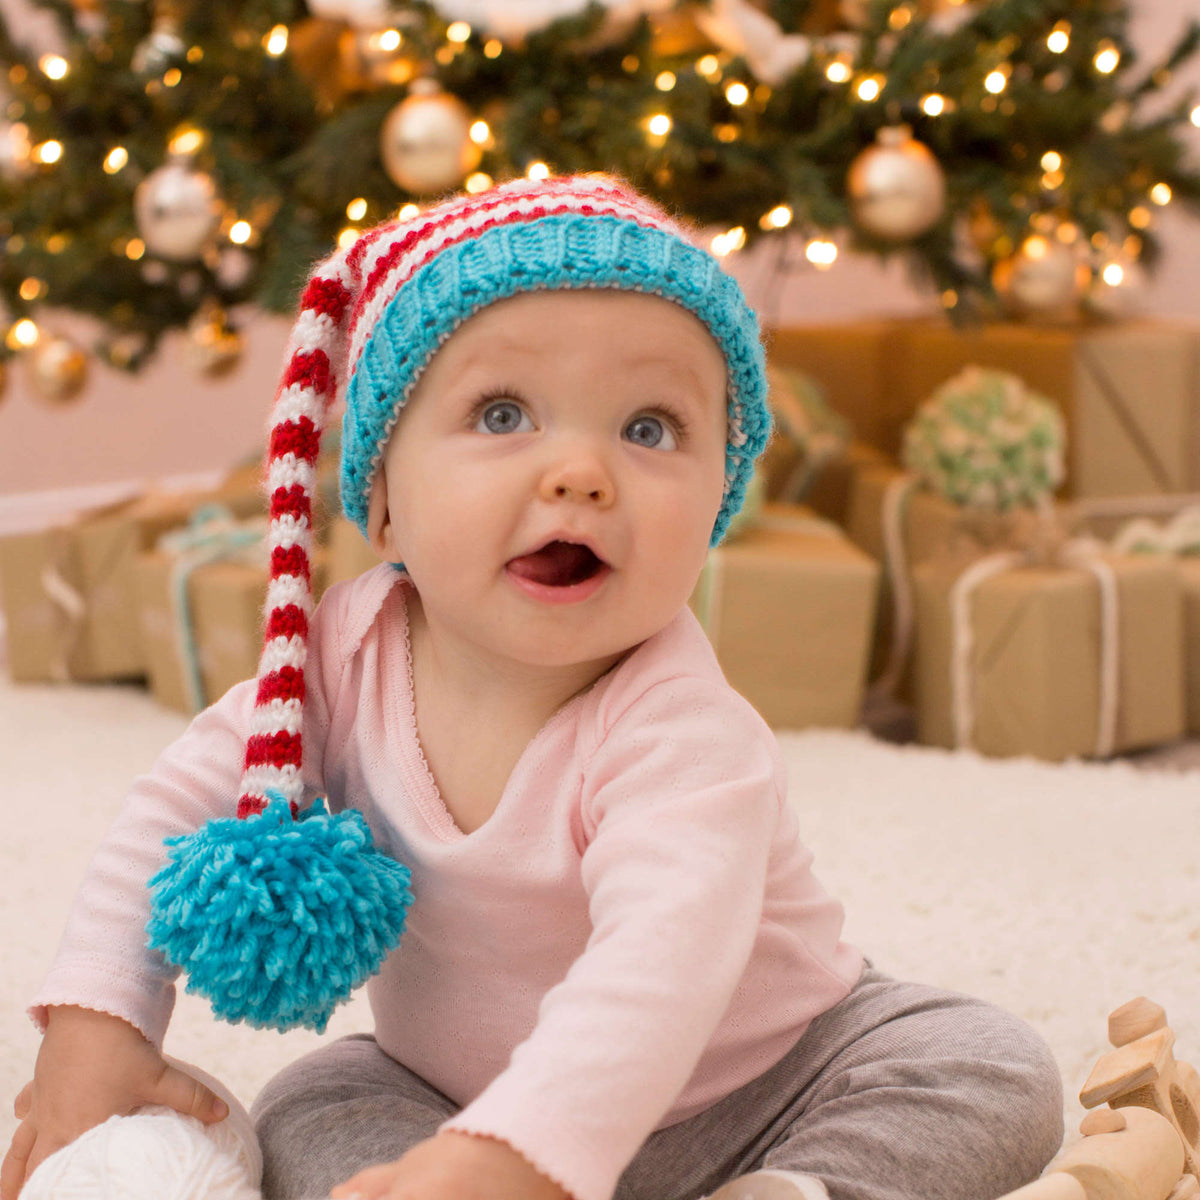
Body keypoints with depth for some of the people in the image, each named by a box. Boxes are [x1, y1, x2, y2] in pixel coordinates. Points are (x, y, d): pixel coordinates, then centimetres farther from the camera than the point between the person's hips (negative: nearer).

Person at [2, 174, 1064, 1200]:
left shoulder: (677, 732, -34)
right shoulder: (351, 651, -16)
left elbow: (665, 961, -49)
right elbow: (187, 804, -3)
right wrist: (98, 1015, -15)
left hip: (747, 1095, -4)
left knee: (997, 1074, -20)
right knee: (304, 1112, -17)